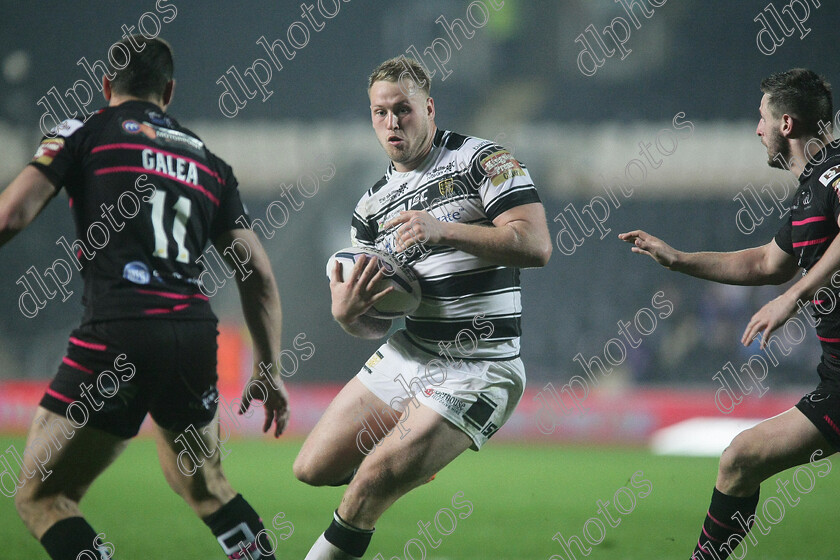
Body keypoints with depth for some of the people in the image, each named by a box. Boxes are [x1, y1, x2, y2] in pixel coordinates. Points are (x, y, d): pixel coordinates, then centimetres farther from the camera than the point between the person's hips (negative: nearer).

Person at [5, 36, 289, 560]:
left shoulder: (82, 134, 9)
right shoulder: (208, 161, 23)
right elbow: (258, 273, 21)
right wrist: (268, 370, 27)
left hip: (117, 332, -5)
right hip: (196, 337, 5)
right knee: (203, 483, 29)